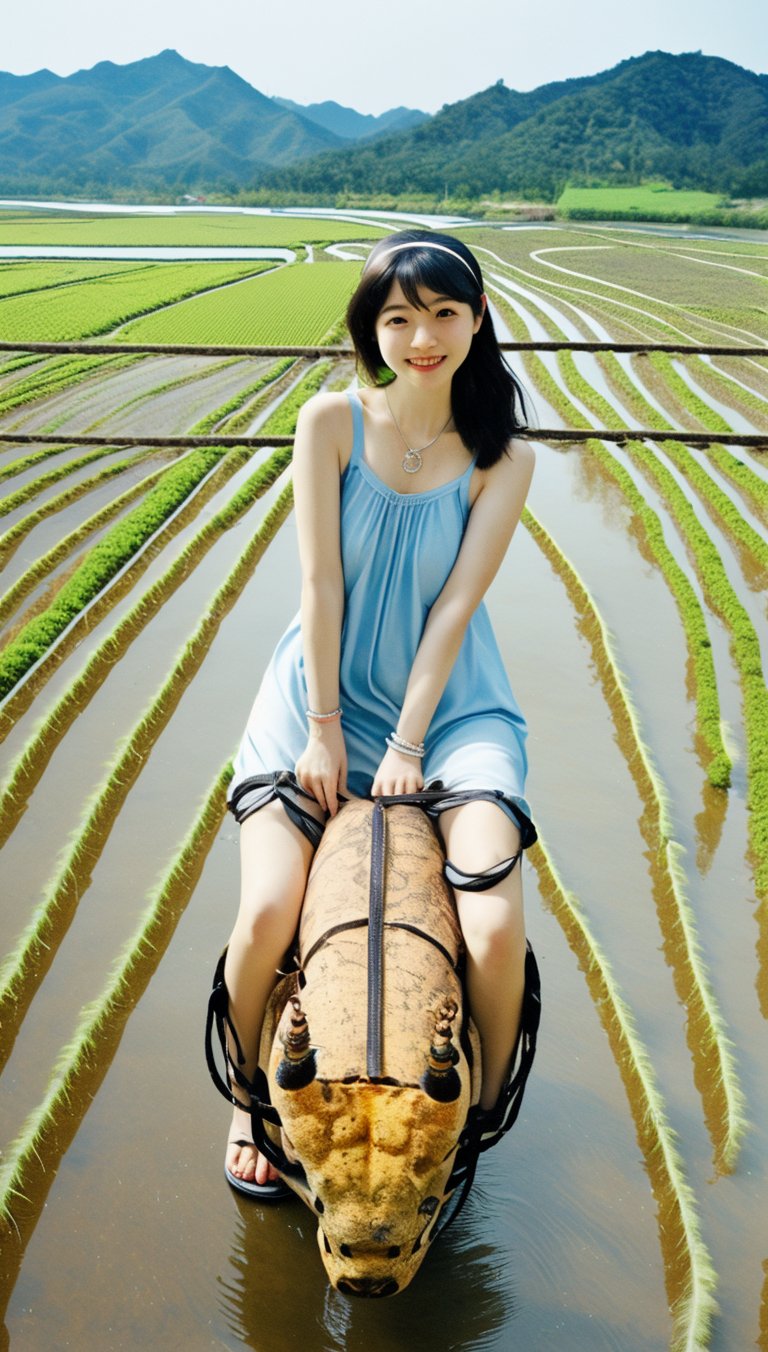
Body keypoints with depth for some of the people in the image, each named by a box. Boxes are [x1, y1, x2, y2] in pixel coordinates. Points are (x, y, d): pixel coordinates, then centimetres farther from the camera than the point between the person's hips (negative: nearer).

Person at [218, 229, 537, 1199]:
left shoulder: (501, 458, -2)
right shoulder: (331, 422, -3)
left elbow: (456, 604, -8)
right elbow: (321, 582, -7)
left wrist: (408, 743, -13)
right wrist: (323, 728, -9)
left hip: (450, 708, 0)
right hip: (322, 696, 0)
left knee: (496, 927, -20)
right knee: (266, 912, -17)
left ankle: (482, 1119, 12)